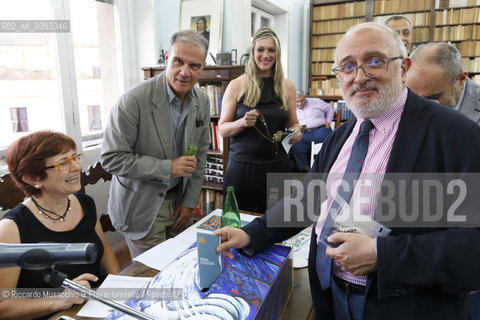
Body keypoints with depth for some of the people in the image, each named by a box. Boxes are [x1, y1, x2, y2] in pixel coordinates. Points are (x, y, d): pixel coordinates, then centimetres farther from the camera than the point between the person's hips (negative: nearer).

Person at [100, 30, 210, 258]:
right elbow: (111, 159, -19)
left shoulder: (201, 101, -2)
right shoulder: (135, 100, -21)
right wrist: (167, 168, -25)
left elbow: (200, 154, 6)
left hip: (179, 199, 5)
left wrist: (189, 202, 4)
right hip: (141, 206, -5)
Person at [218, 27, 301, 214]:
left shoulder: (287, 87, 7)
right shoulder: (237, 85, 0)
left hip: (277, 166, 2)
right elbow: (222, 130, 1)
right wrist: (243, 123, -18)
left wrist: (296, 132, -5)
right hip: (242, 166, -2)